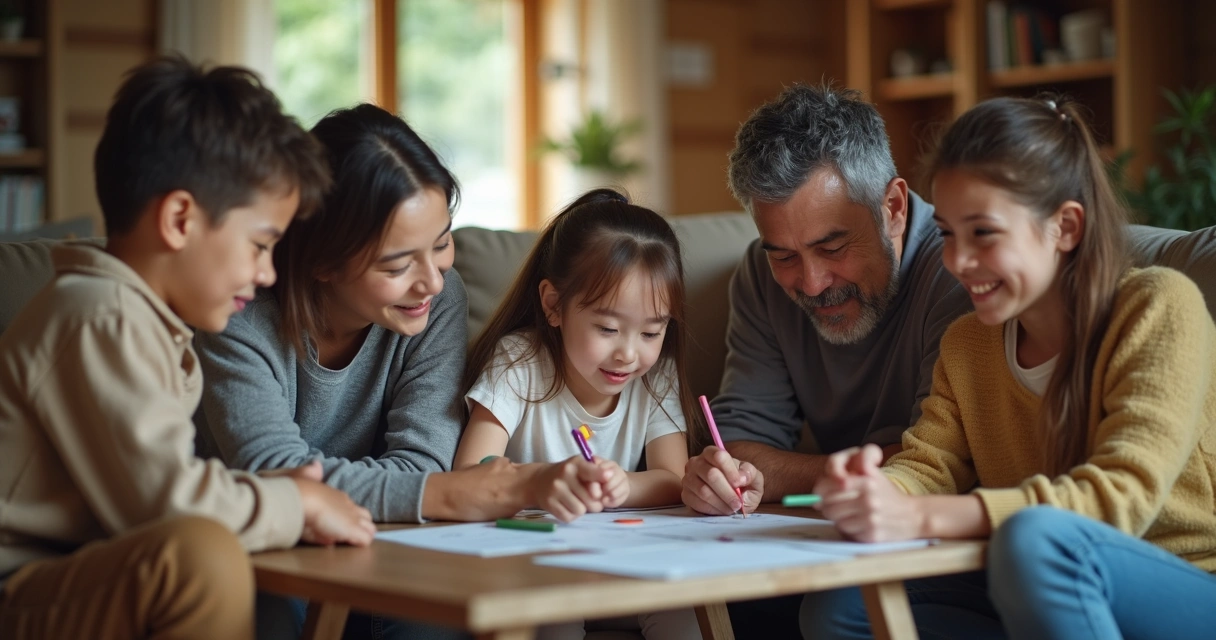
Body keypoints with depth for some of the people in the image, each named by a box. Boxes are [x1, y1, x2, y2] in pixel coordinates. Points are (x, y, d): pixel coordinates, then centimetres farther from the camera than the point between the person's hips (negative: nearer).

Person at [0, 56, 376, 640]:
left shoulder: (145, 322, 17)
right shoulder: (100, 319, -16)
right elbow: (164, 498, -25)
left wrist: (274, 490, 7)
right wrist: (296, 503, -10)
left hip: (80, 584, 11)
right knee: (203, 554, -33)